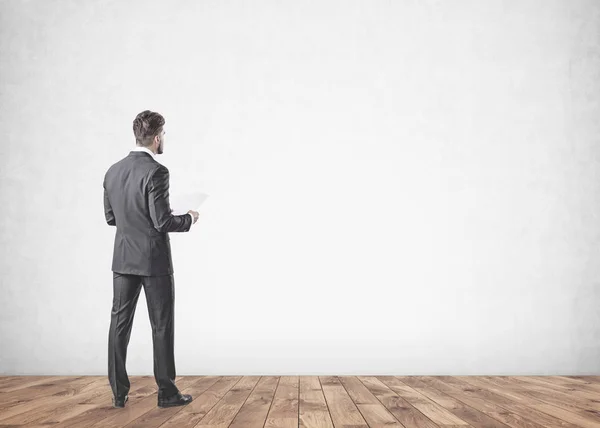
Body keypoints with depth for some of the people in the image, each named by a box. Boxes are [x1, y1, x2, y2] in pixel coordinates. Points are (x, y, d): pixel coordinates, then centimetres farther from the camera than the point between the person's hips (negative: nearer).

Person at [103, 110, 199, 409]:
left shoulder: (113, 171, 5)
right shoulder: (156, 172, -18)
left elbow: (111, 217, 12)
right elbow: (163, 222, -20)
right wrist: (189, 218, -2)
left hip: (123, 260, 6)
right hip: (154, 261, -6)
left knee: (120, 323, 10)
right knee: (162, 326, 4)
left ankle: (119, 392, 16)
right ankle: (166, 392, 12)